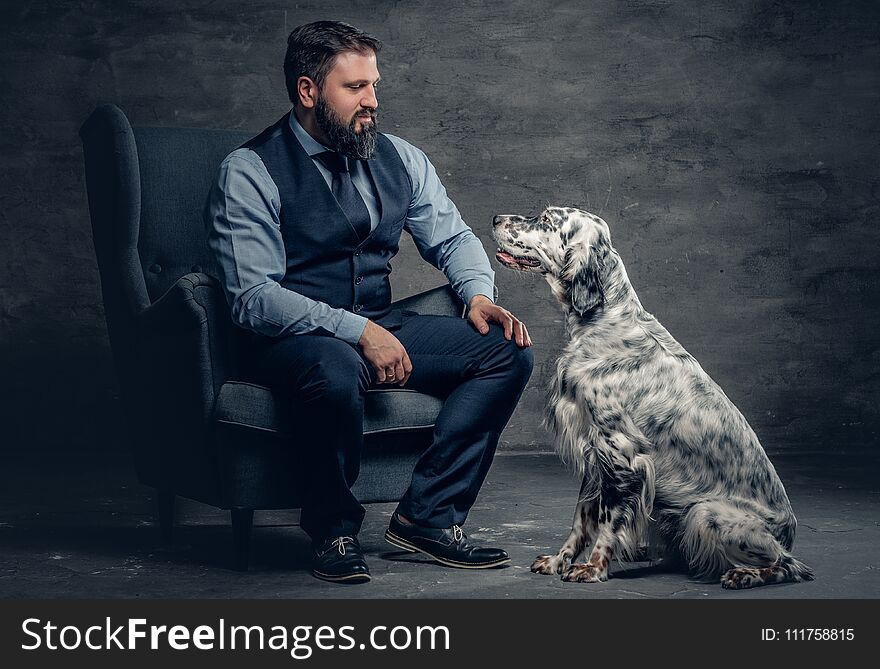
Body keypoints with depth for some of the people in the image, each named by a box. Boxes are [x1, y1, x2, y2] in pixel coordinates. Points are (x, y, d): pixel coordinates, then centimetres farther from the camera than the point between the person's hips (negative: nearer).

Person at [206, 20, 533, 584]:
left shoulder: (399, 159, 9)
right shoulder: (250, 172, -9)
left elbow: (452, 237, 17)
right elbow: (254, 298, -17)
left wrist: (480, 293, -6)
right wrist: (357, 332, -26)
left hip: (381, 328, 6)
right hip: (293, 341, -6)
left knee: (509, 351, -12)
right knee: (337, 372, -41)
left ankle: (429, 515, -8)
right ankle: (334, 528, -13)